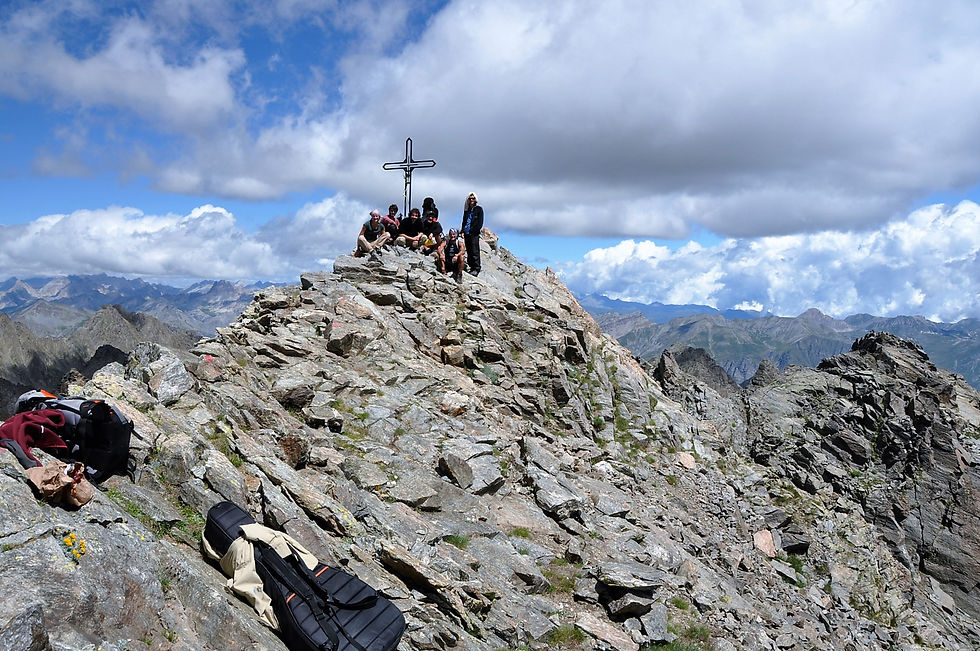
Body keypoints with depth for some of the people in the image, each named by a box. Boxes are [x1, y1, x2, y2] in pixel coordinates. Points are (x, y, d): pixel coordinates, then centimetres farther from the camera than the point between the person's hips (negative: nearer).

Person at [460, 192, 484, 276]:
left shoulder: (479, 209, 4)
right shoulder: (466, 210, 19)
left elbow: (480, 222, -1)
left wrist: (476, 230, -12)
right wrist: (462, 231, 9)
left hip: (474, 233, -6)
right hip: (466, 233, 6)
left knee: (475, 251, -9)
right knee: (469, 251, 6)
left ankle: (476, 269, -8)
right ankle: (472, 267, 12)